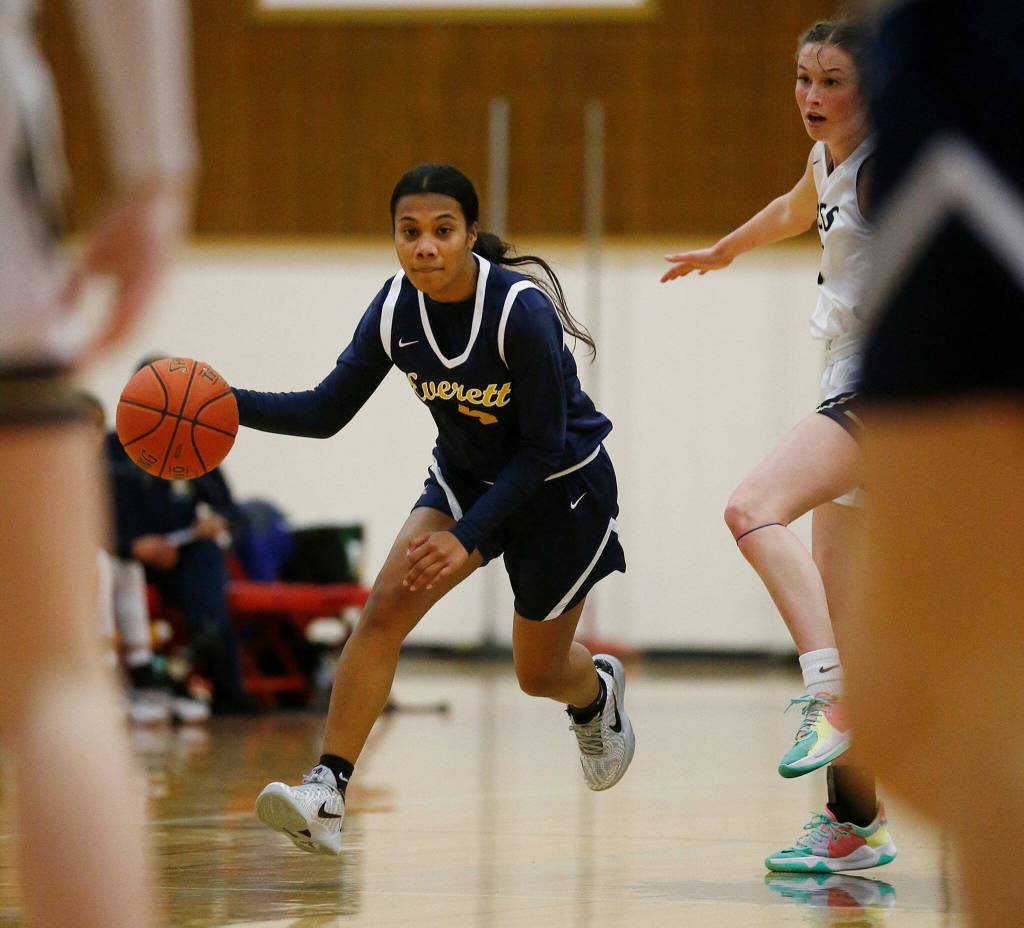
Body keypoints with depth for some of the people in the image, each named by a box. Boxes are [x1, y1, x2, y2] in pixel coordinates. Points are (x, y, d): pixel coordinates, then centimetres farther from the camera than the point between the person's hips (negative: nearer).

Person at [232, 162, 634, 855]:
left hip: (561, 486, -4)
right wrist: (231, 405, -24)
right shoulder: (397, 307, -16)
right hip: (467, 473, 4)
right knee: (386, 607, -19)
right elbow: (328, 412, -9)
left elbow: (543, 447, -25)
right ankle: (326, 796, -23)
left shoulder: (522, 311, -31)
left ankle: (600, 690, 49)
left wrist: (467, 536, -30)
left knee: (539, 674, 10)